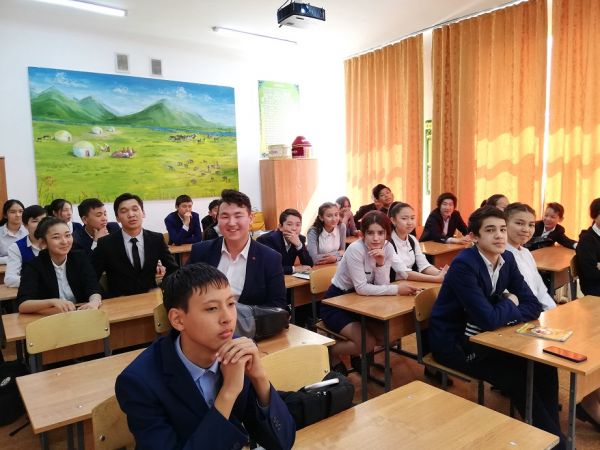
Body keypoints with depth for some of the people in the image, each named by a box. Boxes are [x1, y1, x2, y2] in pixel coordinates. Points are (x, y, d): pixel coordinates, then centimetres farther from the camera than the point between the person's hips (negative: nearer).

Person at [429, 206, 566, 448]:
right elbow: (489, 319, -30)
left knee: (543, 366, -6)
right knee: (517, 379, -15)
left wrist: (502, 311, -20)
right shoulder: (464, 265, -27)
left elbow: (533, 306, -2)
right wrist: (509, 304, -10)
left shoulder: (507, 259, -3)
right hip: (453, 343, -7)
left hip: (482, 335, 7)